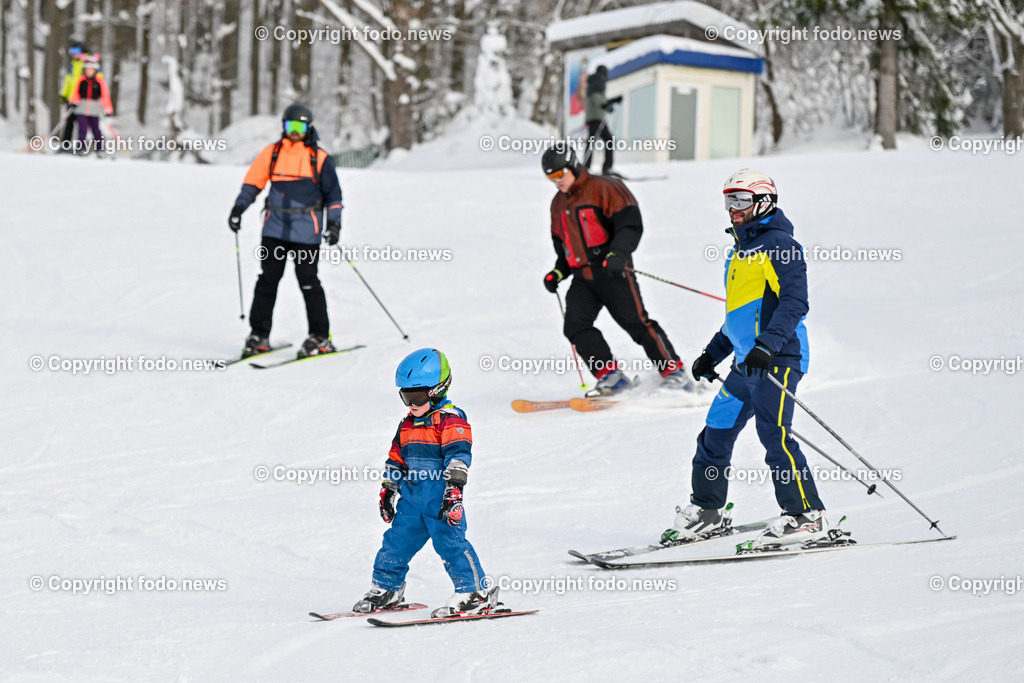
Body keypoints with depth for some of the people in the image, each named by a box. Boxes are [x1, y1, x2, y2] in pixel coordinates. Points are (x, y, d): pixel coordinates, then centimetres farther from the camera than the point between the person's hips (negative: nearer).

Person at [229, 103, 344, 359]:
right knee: (267, 279, 1)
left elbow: (333, 193, 6)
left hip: (306, 229, -3)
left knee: (308, 281, -5)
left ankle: (321, 337, 3)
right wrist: (239, 208, -1)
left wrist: (334, 223, -4)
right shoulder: (272, 153, 8)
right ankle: (259, 335, 7)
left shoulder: (319, 158, 3)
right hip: (275, 227, 3)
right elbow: (253, 182, 11)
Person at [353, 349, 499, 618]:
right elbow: (395, 460, 26)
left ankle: (476, 593, -13)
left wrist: (454, 489, -26)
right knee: (397, 541, 11)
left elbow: (458, 456, -18)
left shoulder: (450, 419, -8)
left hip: (441, 496, -8)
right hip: (412, 496, 8)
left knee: (449, 540, -16)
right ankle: (386, 589, 27)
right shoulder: (407, 425, 18)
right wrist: (387, 492, 24)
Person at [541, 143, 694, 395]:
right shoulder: (558, 204, 19)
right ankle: (611, 375, -11)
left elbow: (630, 225, -12)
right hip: (582, 278, 7)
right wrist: (558, 272, 14)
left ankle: (673, 371, -3)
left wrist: (617, 253, -27)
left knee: (637, 322, -11)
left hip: (612, 271, -7)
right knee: (575, 326, -13)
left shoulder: (604, 188, -4)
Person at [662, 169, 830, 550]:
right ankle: (706, 512, 27)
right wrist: (713, 354, 29)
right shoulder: (739, 252, 22)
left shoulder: (779, 244, -7)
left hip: (777, 358, -9)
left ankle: (807, 516, -18)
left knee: (773, 433, -20)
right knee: (716, 433, 12)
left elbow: (794, 302, -17)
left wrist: (767, 346, -28)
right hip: (746, 362, 9)